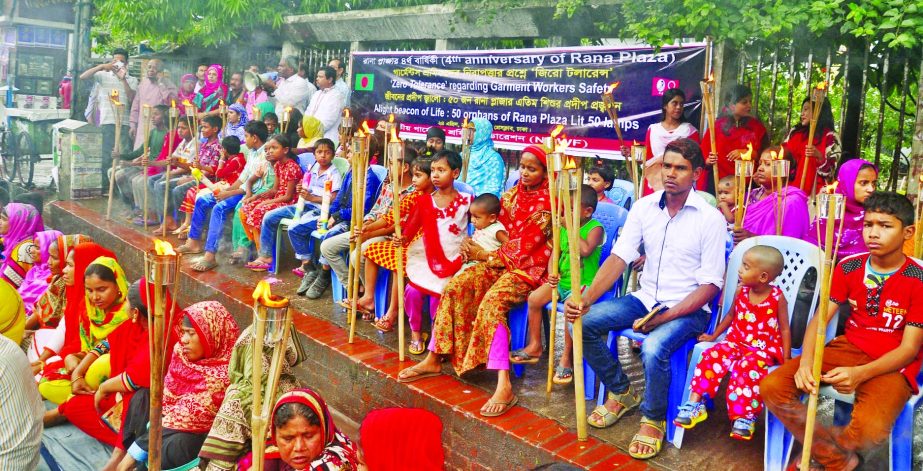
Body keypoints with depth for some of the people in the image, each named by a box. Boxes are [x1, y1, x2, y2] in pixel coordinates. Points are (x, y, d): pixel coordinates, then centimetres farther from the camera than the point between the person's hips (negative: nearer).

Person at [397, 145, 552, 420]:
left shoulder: (546, 204, -11)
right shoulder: (512, 195, 11)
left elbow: (522, 248, -14)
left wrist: (486, 256, -6)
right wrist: (479, 249, -4)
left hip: (529, 267, -7)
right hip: (503, 261, 7)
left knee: (491, 302, -32)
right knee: (455, 286, -12)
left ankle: (504, 386, -40)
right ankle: (434, 359, -5)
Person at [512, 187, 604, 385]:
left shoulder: (595, 229, -12)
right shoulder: (563, 227, 6)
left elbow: (585, 250, -33)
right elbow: (555, 254, 8)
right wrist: (552, 273, -12)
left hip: (583, 284, -7)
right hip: (561, 280, 7)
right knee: (534, 298, -3)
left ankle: (566, 357, -11)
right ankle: (534, 346, 15)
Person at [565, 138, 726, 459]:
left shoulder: (710, 219, -11)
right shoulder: (644, 207, 0)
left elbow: (711, 284, -12)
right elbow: (619, 258, -6)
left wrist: (664, 318, -21)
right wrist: (586, 299, -21)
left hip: (688, 309, -5)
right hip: (646, 298, 5)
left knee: (653, 349, -34)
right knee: (585, 322, -14)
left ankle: (653, 419, -3)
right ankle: (621, 392, 10)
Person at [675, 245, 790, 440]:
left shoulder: (777, 298, -10)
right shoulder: (741, 291, 1)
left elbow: (785, 329, -4)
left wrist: (786, 361, -10)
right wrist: (713, 335, 17)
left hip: (764, 347, -4)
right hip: (736, 341, 5)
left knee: (747, 367, -35)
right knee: (712, 356, -23)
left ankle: (744, 416, -26)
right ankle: (694, 404, -21)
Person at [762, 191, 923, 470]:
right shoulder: (848, 268, 2)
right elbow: (820, 319, -2)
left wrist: (860, 374, -29)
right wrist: (806, 362, -22)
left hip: (892, 365, -4)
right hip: (848, 349, 4)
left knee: (870, 430, -36)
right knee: (772, 388, -18)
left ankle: (820, 448, 3)